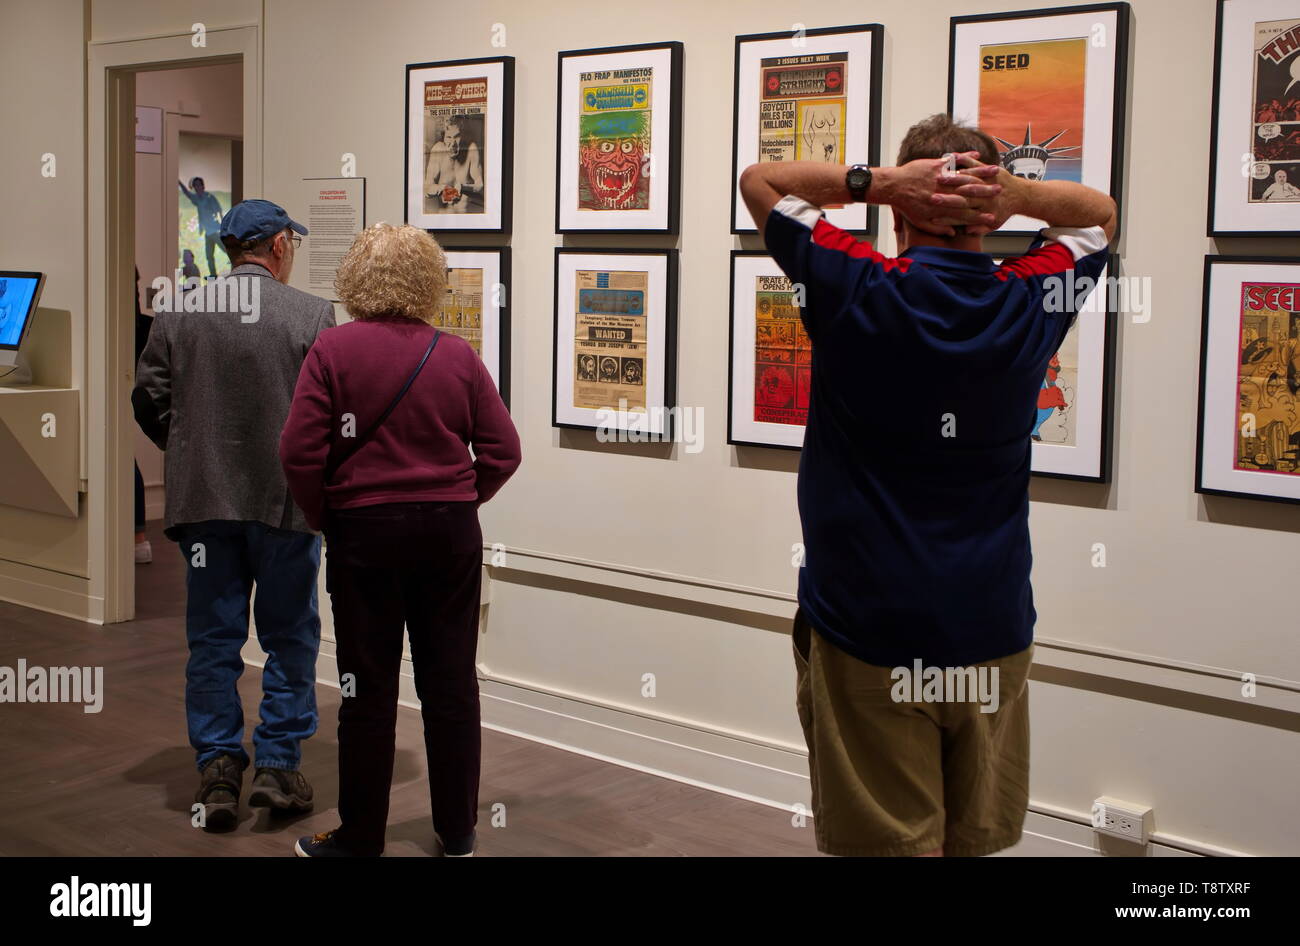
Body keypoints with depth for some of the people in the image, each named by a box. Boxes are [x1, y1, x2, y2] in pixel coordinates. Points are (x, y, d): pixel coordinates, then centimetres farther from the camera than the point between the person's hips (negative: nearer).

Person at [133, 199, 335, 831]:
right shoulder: (312, 316, -8)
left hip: (203, 498, 3)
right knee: (289, 637, 11)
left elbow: (149, 397, 2)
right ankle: (278, 767, 12)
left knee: (213, 639, 11)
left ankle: (218, 770, 11)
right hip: (286, 499, -2)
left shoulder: (178, 314, 1)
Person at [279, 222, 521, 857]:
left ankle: (361, 838, 17)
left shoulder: (333, 349, -8)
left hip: (364, 531, -2)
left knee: (369, 688, 7)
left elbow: (300, 451, -13)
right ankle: (457, 832, 21)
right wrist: (461, 498, 12)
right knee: (451, 681, 11)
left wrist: (321, 516, 3)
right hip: (451, 533, 2)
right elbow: (503, 451, -2)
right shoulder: (457, 354, -1)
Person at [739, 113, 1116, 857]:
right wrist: (1018, 195, -4)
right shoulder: (1031, 302, -4)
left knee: (887, 842, 7)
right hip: (992, 632, 3)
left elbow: (759, 179, 2)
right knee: (977, 840, 15)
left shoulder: (857, 292, -12)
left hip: (867, 634, -3)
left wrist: (875, 181, -12)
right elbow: (1100, 212, 16)